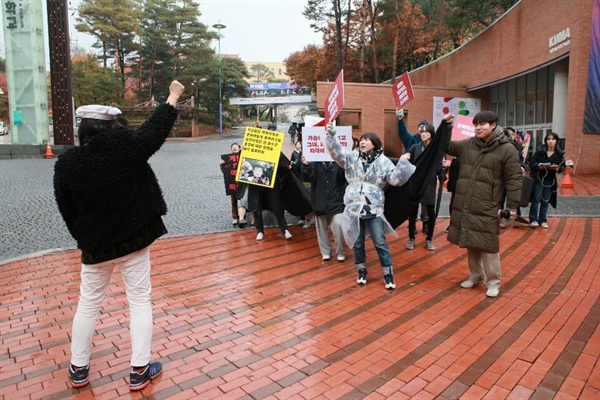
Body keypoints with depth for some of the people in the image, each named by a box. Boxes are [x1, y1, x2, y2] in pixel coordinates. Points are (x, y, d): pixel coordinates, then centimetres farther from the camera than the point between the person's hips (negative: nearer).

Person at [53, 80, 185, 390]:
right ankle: (140, 371, 15)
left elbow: (68, 211, 1)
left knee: (88, 303, 18)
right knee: (139, 301, 9)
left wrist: (84, 239, 15)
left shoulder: (66, 163, -7)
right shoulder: (127, 147, -14)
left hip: (95, 245, 2)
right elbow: (158, 127, -1)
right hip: (133, 240, -2)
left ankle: (78, 370, 32)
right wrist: (174, 94, 13)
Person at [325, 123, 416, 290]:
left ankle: (388, 275, 14)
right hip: (354, 207, 2)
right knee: (357, 243, 11)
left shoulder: (383, 161, 1)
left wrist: (403, 163, -17)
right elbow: (336, 151, -6)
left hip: (374, 208, -2)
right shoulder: (352, 157, 6)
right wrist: (331, 134, -20)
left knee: (380, 243, 0)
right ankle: (362, 271, 29)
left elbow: (395, 179, -7)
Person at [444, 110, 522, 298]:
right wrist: (445, 126, 8)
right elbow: (447, 146, 21)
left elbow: (513, 180, -6)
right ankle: (476, 276, 32)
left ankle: (493, 281, 18)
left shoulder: (506, 149, -6)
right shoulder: (467, 144, 6)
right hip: (464, 206, 5)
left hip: (487, 208, -5)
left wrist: (512, 206, -10)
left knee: (488, 245, 2)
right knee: (470, 243, 15)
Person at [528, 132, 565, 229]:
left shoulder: (559, 154, 1)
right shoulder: (540, 150, -5)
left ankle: (543, 220, 16)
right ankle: (533, 220, 3)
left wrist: (558, 168, -20)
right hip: (537, 178, -2)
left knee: (545, 201, 7)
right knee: (536, 199, -5)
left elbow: (563, 167, 2)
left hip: (549, 180, 2)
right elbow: (531, 163, -6)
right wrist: (539, 165, -25)